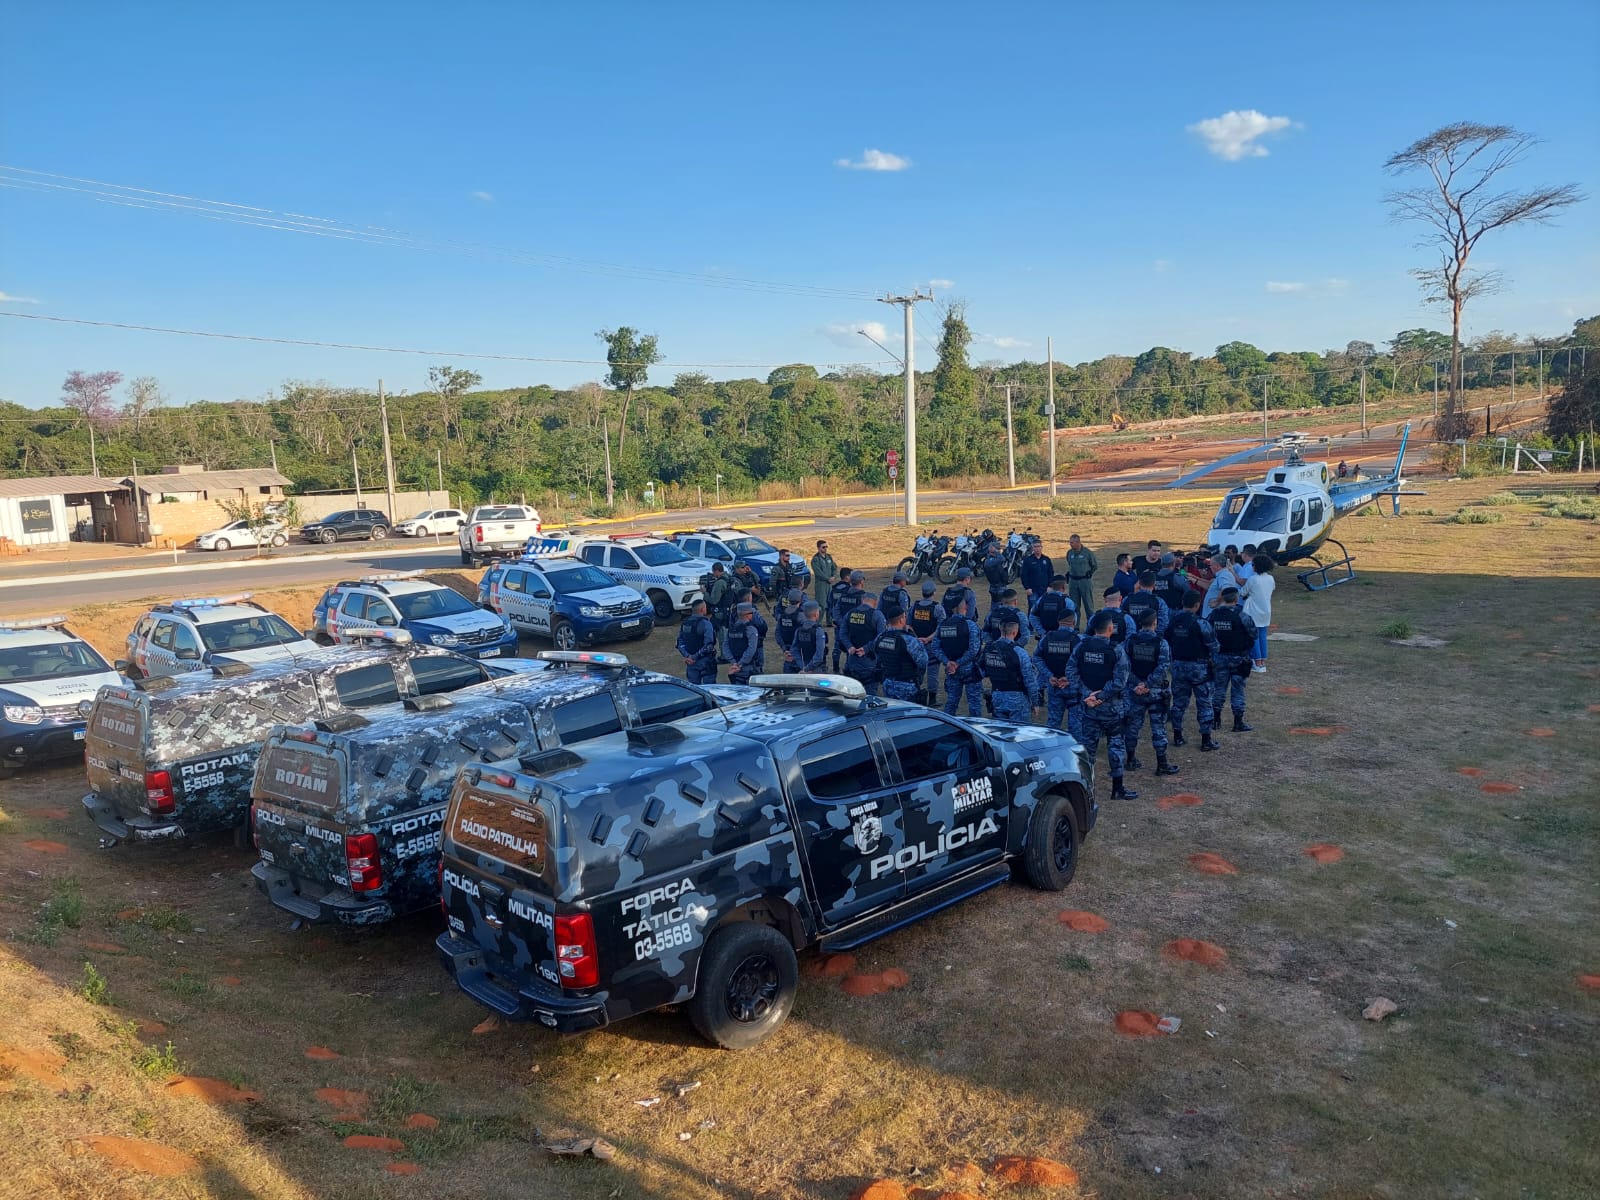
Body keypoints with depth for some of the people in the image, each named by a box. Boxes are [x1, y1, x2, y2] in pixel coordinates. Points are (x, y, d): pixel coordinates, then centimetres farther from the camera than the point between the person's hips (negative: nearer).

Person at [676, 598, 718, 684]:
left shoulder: (684, 623, 6)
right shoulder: (705, 623, -15)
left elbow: (680, 643, 5)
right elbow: (708, 646, -21)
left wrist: (687, 656, -5)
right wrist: (696, 657, -15)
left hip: (690, 662, 6)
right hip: (705, 662, -6)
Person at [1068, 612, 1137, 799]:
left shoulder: (1081, 647, -2)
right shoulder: (1116, 651, -13)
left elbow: (1071, 672, -5)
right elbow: (1119, 681, -18)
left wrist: (1086, 694, -8)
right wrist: (1101, 695, -12)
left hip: (1089, 704, 3)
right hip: (1111, 706, -3)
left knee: (1088, 742, 12)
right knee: (1115, 744, 7)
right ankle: (1117, 789, 11)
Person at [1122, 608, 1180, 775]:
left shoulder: (1130, 642, -4)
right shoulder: (1161, 643, -11)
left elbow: (1125, 666, -8)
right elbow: (1163, 668, -18)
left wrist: (1137, 684, -8)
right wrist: (1148, 684, -15)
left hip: (1134, 691, 2)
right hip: (1156, 692, -2)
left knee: (1133, 725, 14)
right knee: (1158, 727, 5)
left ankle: (1131, 760, 24)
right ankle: (1162, 764, 9)